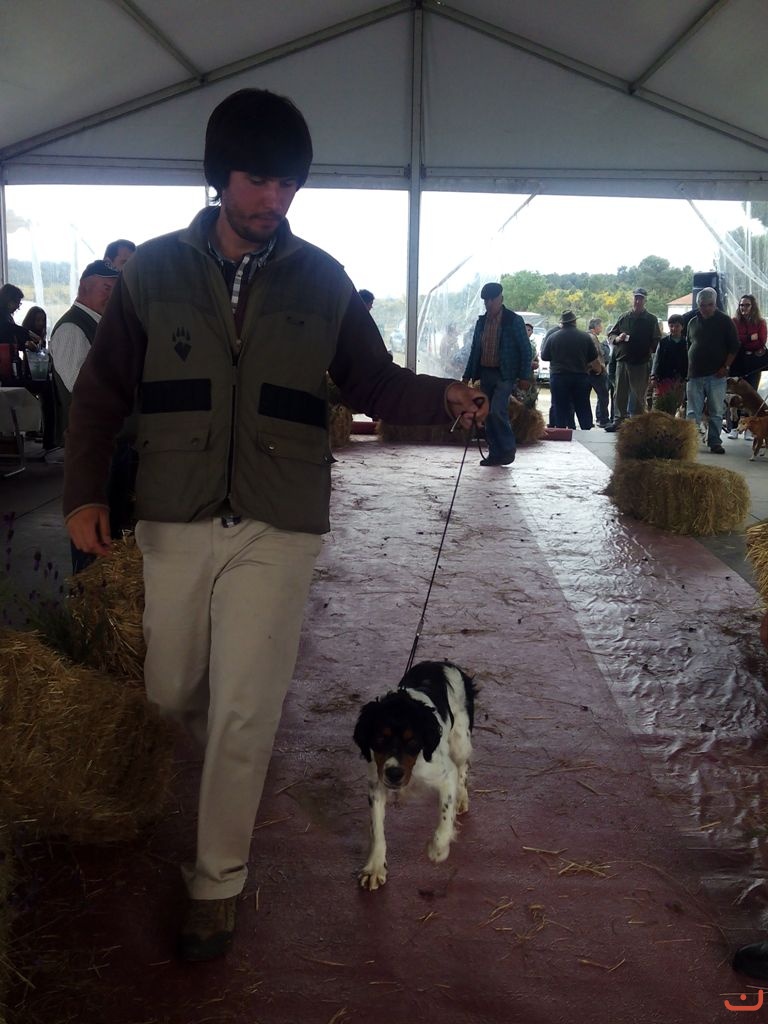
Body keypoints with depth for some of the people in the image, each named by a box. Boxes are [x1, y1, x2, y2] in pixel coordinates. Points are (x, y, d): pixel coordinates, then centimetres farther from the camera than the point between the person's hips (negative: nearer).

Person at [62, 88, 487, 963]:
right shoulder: (154, 269, 1)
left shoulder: (322, 281, 2)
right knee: (171, 691, 15)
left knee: (244, 711, 0)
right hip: (173, 522, 2)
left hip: (277, 529, -1)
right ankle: (225, 783, 49)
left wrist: (443, 398, -12)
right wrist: (83, 490, -6)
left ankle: (217, 881, 19)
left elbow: (370, 381, 7)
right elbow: (102, 389, 4)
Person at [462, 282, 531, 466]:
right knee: (489, 415, 6)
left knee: (497, 411, -19)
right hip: (485, 373, 6)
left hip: (505, 375, -6)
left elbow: (525, 350, -5)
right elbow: (475, 350, 17)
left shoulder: (514, 321, -4)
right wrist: (467, 375, 13)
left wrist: (524, 377, -11)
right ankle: (495, 454, 14)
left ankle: (508, 450, -3)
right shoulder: (481, 321, 11)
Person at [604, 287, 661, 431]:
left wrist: (650, 351, -13)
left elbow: (656, 341, 1)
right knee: (620, 394, 4)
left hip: (641, 364, -3)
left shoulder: (651, 320, 3)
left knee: (639, 396, 2)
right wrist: (617, 338, -5)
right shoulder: (624, 317, 11)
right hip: (622, 361, 3)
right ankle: (619, 420, 11)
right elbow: (611, 334, 15)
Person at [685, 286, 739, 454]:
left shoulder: (725, 321, 2)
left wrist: (726, 367, -9)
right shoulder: (693, 322, 12)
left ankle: (714, 442, 6)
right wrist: (688, 368, 11)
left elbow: (734, 347, 1)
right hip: (694, 375, 3)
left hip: (716, 376, -3)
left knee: (716, 412, 0)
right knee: (693, 412, 1)